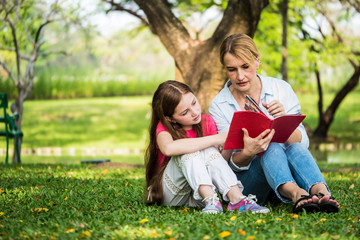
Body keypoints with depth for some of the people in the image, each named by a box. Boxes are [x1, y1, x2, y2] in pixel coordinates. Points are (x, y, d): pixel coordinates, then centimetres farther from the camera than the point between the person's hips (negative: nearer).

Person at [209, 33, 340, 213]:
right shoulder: (219, 106, -4)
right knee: (273, 148, -32)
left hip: (286, 175, 2)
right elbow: (231, 163, -8)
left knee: (296, 149, -31)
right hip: (244, 182, -2)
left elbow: (302, 143, -3)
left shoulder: (280, 89, 0)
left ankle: (321, 192, -57)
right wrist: (247, 153, -31)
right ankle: (296, 194, -60)